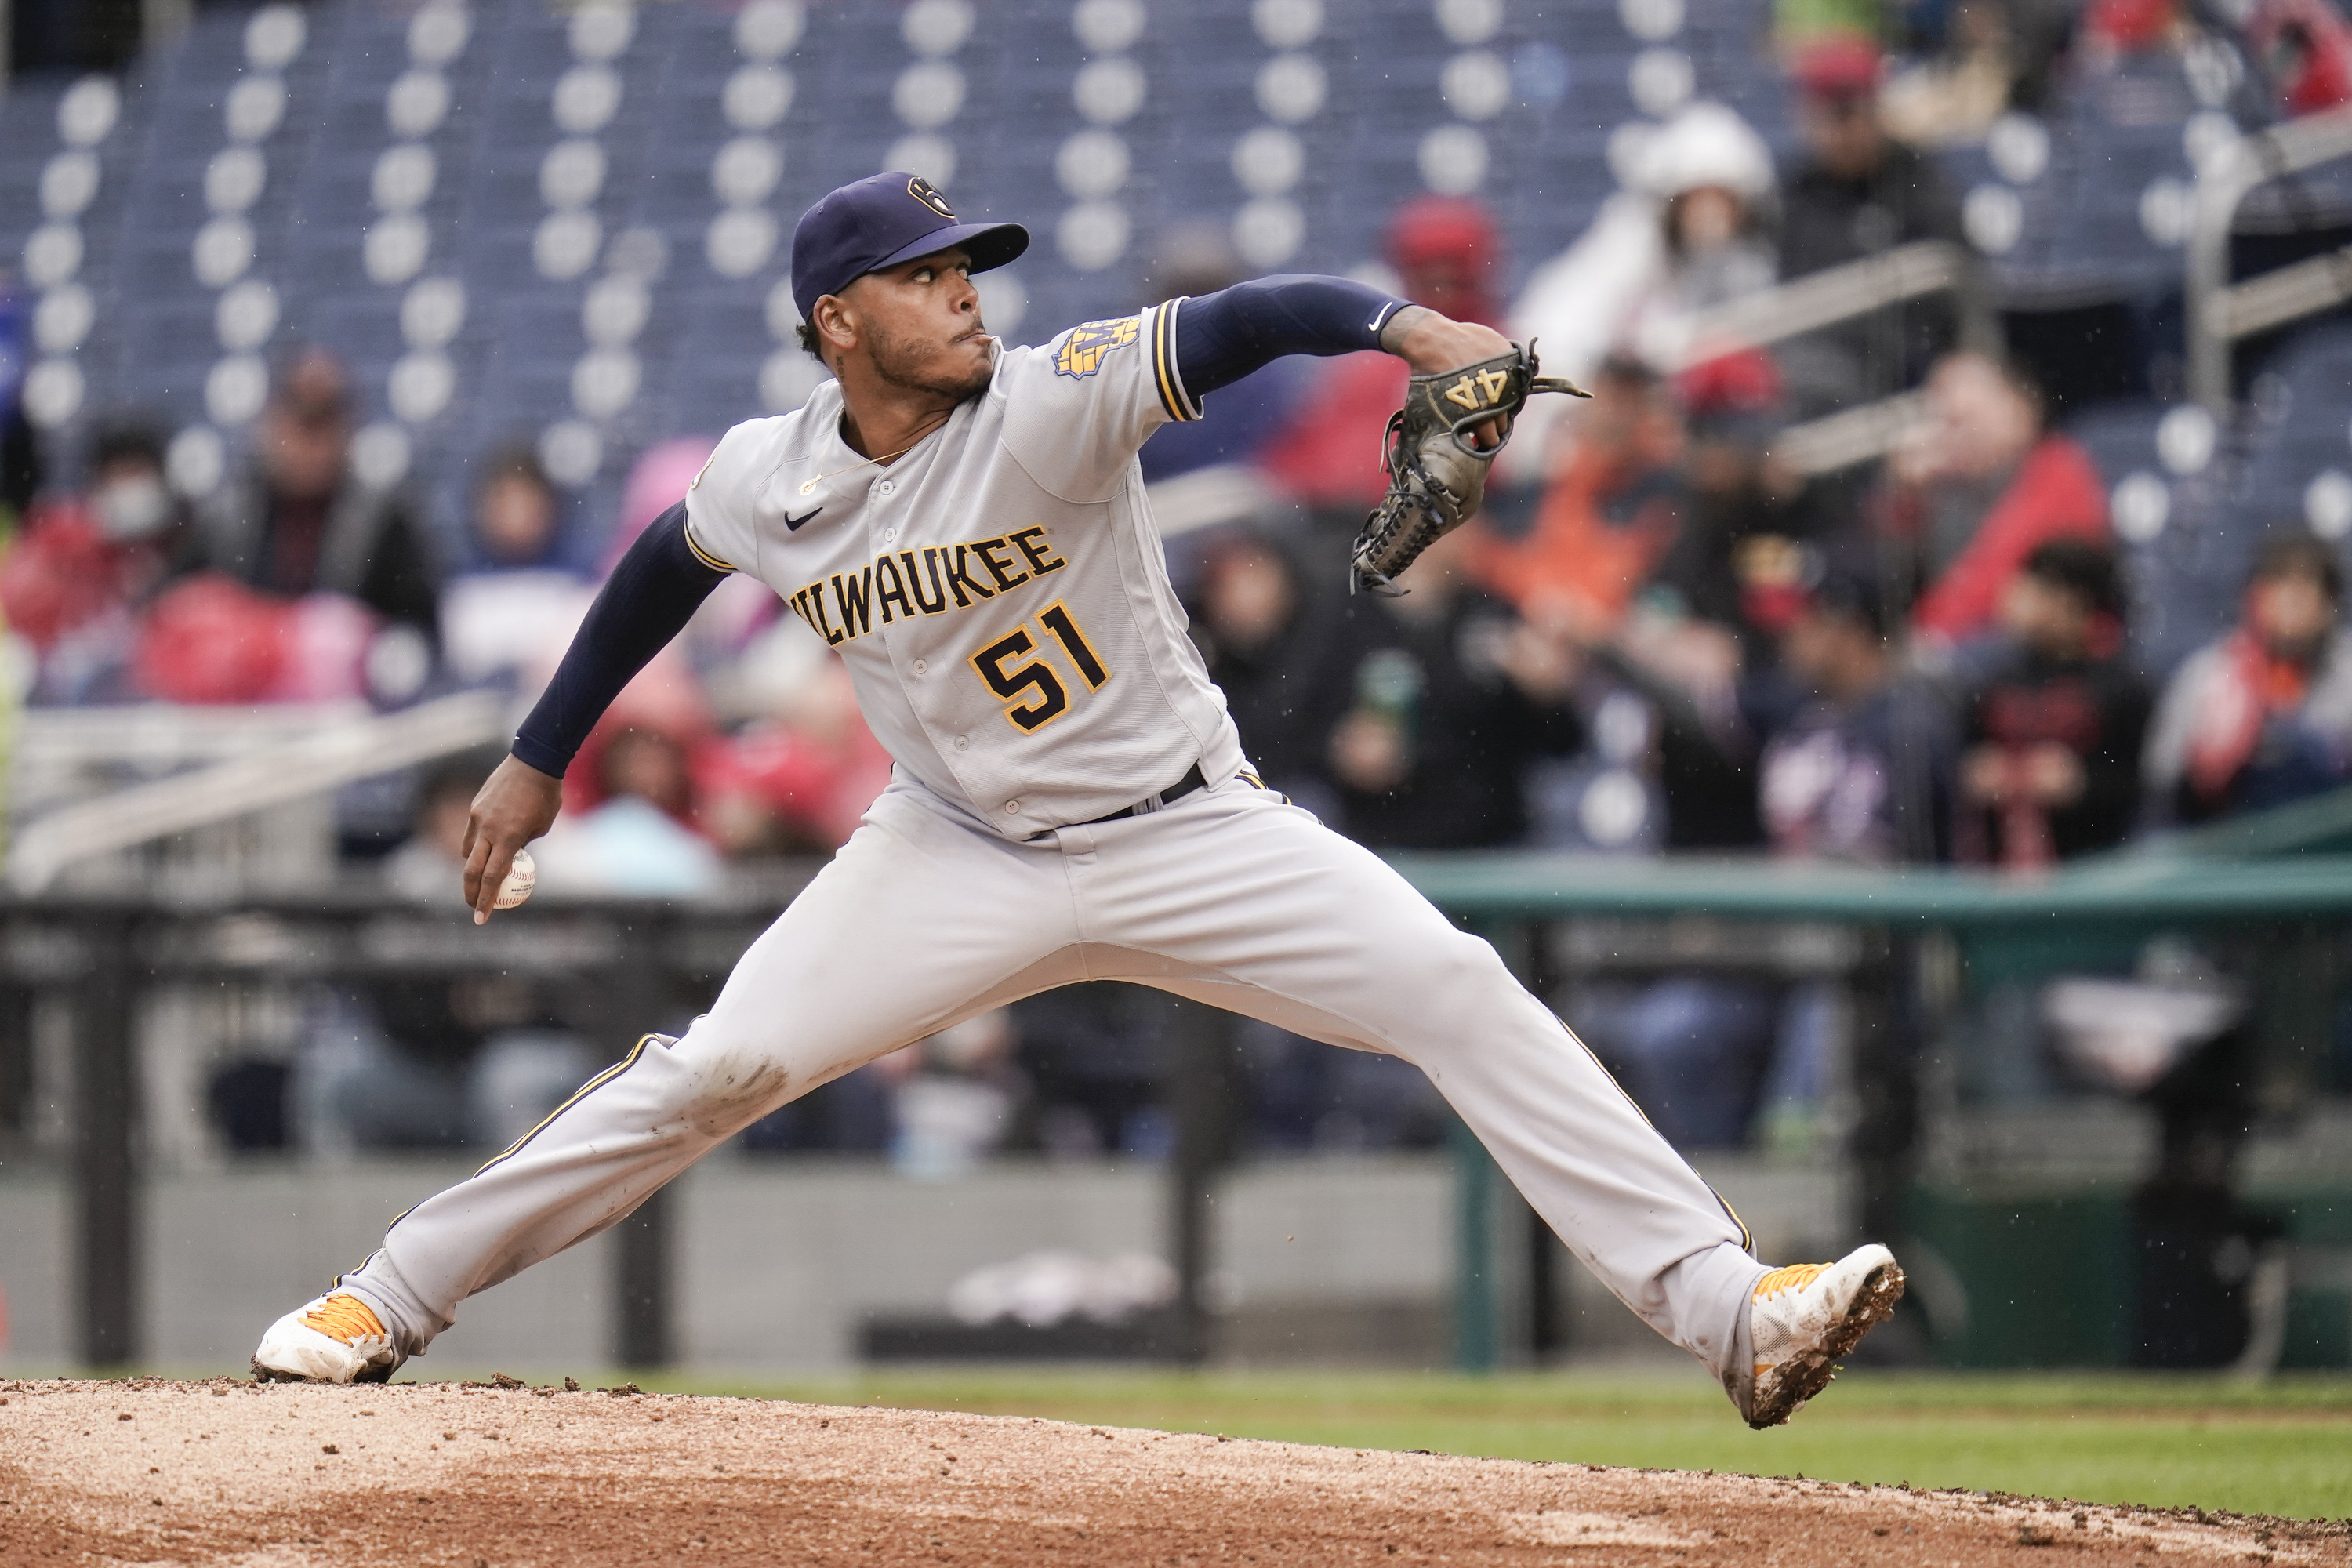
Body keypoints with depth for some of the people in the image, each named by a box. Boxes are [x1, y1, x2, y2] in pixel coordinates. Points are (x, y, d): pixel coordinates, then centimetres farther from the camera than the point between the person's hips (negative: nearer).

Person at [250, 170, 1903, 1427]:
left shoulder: (1050, 403, -19)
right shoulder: (765, 481, -6)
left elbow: (1246, 321, -34)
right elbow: (663, 569, 16)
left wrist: (1405, 326, -53)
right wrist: (540, 759, 20)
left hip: (1184, 835, -2)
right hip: (962, 857, 2)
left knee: (1460, 995, -18)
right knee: (716, 1069, -9)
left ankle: (1728, 1304, -20)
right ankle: (390, 1300, 6)